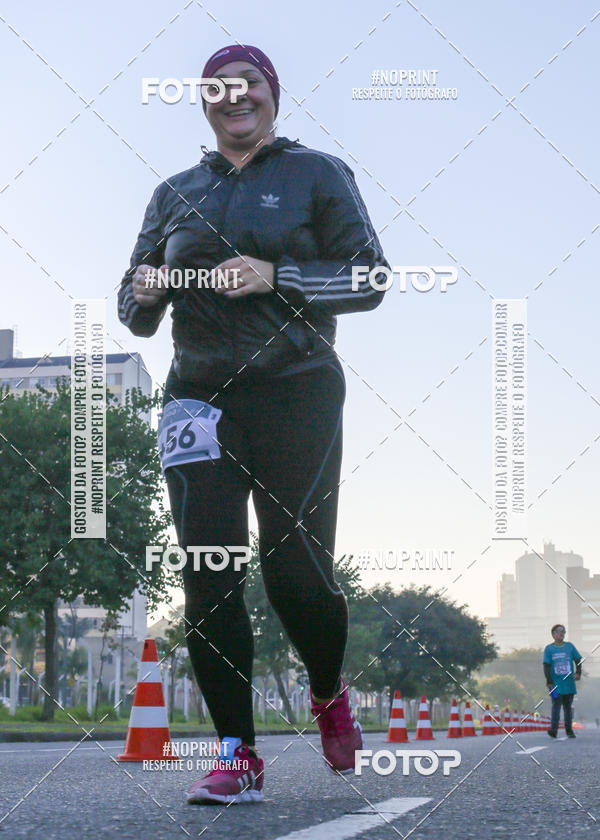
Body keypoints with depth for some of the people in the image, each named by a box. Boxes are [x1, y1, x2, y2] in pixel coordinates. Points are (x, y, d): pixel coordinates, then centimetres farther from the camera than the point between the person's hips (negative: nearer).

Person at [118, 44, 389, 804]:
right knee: (208, 574, -9)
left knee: (294, 569, -6)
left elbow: (368, 279, -2)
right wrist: (146, 293, -8)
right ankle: (237, 756, -6)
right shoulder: (175, 194, 17)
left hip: (296, 392, -3)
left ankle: (329, 694, 25)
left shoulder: (316, 174, 7)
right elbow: (134, 311, 17)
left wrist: (275, 276, -16)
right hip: (200, 395, 3)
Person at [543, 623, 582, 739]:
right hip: (556, 684, -3)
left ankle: (569, 730, 20)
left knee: (568, 707, 10)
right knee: (556, 705, -14)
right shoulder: (549, 649, 1)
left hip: (569, 683, 3)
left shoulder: (570, 646, 8)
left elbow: (578, 660, 13)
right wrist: (549, 682, -9)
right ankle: (553, 730, -19)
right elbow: (546, 666, -2)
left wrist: (578, 672, -4)